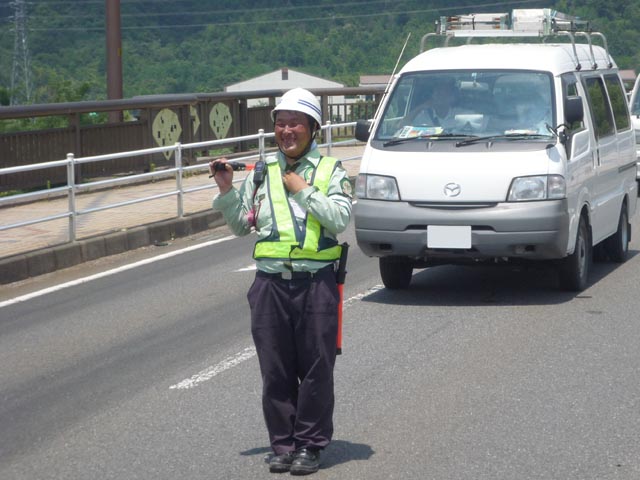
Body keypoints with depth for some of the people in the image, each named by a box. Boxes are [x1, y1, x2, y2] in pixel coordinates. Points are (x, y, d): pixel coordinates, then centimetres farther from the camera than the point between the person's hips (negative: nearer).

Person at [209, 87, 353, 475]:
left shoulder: (331, 171, 5)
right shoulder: (261, 173, 14)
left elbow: (340, 219, -10)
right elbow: (241, 225, 18)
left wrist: (303, 190, -10)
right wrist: (226, 191, 4)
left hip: (316, 282, -3)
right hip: (270, 282, 3)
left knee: (316, 369, 1)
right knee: (275, 370, 5)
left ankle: (310, 444, 10)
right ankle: (283, 442, 15)